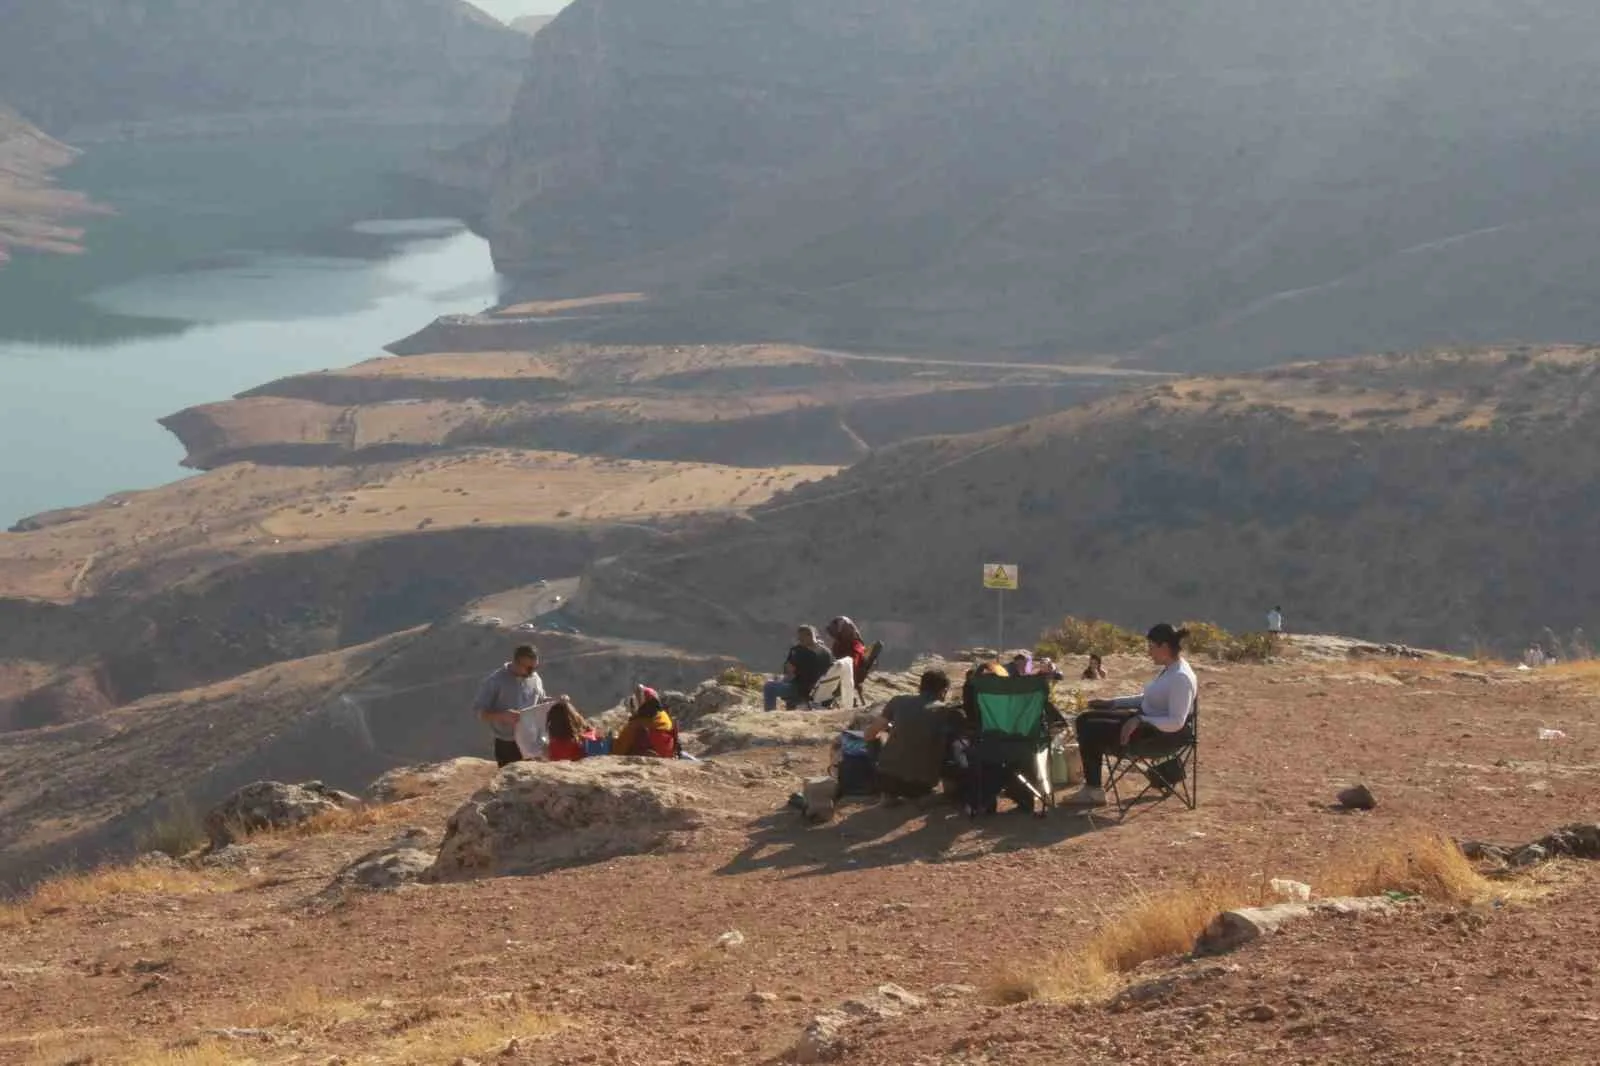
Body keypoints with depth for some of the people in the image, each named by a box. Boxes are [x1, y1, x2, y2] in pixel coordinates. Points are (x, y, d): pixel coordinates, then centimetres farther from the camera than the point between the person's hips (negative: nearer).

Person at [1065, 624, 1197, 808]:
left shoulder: (1180, 678, -22)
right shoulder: (1169, 669, 9)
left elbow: (1176, 723, -27)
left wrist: (1139, 722, -27)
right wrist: (1112, 702, 16)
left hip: (1159, 733, -10)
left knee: (1089, 731, -14)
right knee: (1085, 720, 8)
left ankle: (1094, 791, -2)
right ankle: (1092, 784, 8)